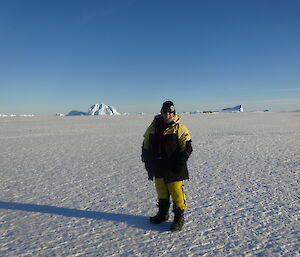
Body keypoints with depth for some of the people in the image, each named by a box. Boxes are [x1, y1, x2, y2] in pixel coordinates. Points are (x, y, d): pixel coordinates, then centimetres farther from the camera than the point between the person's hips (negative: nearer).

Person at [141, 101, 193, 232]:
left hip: (174, 168, -5)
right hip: (158, 167, 5)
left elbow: (187, 147, -8)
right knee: (161, 192, 17)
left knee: (176, 192, -2)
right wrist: (147, 162, 12)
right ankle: (163, 214, 35)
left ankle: (179, 218, 15)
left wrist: (180, 162, -16)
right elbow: (146, 145, 15)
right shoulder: (153, 127, 7)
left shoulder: (179, 128, -7)